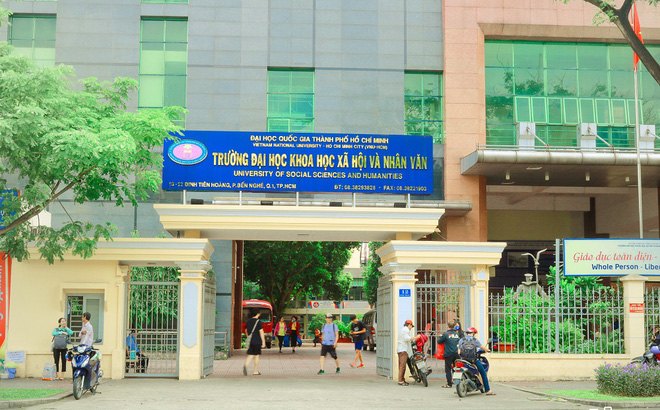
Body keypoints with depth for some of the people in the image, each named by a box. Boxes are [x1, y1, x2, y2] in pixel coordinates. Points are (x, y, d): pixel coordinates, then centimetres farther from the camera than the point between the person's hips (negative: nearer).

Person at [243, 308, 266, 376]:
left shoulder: (248, 321, 8)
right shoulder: (258, 322, -10)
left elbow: (246, 331, 17)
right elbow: (261, 332, -13)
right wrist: (263, 342, -10)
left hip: (250, 341, 4)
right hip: (257, 341, -4)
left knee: (250, 355, 3)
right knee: (256, 355, 8)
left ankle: (246, 365, -26)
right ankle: (255, 371, 14)